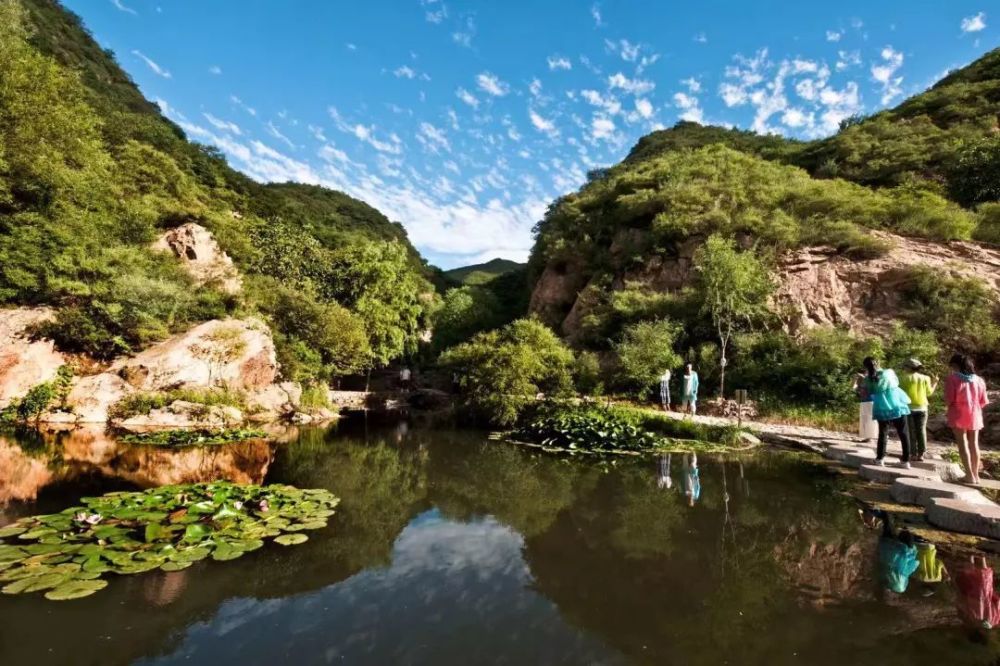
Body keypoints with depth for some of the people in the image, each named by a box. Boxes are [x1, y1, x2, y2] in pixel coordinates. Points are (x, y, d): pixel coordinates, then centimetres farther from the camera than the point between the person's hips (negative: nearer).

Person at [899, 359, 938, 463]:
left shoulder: (905, 378, -7)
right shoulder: (925, 378, 3)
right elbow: (929, 392, 10)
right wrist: (934, 383, 24)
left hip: (909, 407, -3)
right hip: (922, 407, 3)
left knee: (911, 431, 2)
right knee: (921, 431, 8)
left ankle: (914, 454, 2)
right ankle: (921, 454, 8)